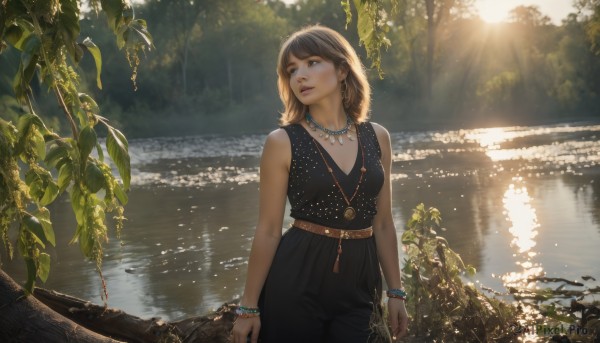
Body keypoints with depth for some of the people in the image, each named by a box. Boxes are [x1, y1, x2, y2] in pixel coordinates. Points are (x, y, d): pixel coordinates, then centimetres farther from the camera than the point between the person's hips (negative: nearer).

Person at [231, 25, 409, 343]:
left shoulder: (377, 137, 4)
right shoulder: (282, 142, -7)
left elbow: (383, 223, 9)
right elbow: (268, 230, -5)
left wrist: (395, 292, 10)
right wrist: (248, 307, -4)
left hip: (358, 286, 3)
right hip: (297, 280, -3)